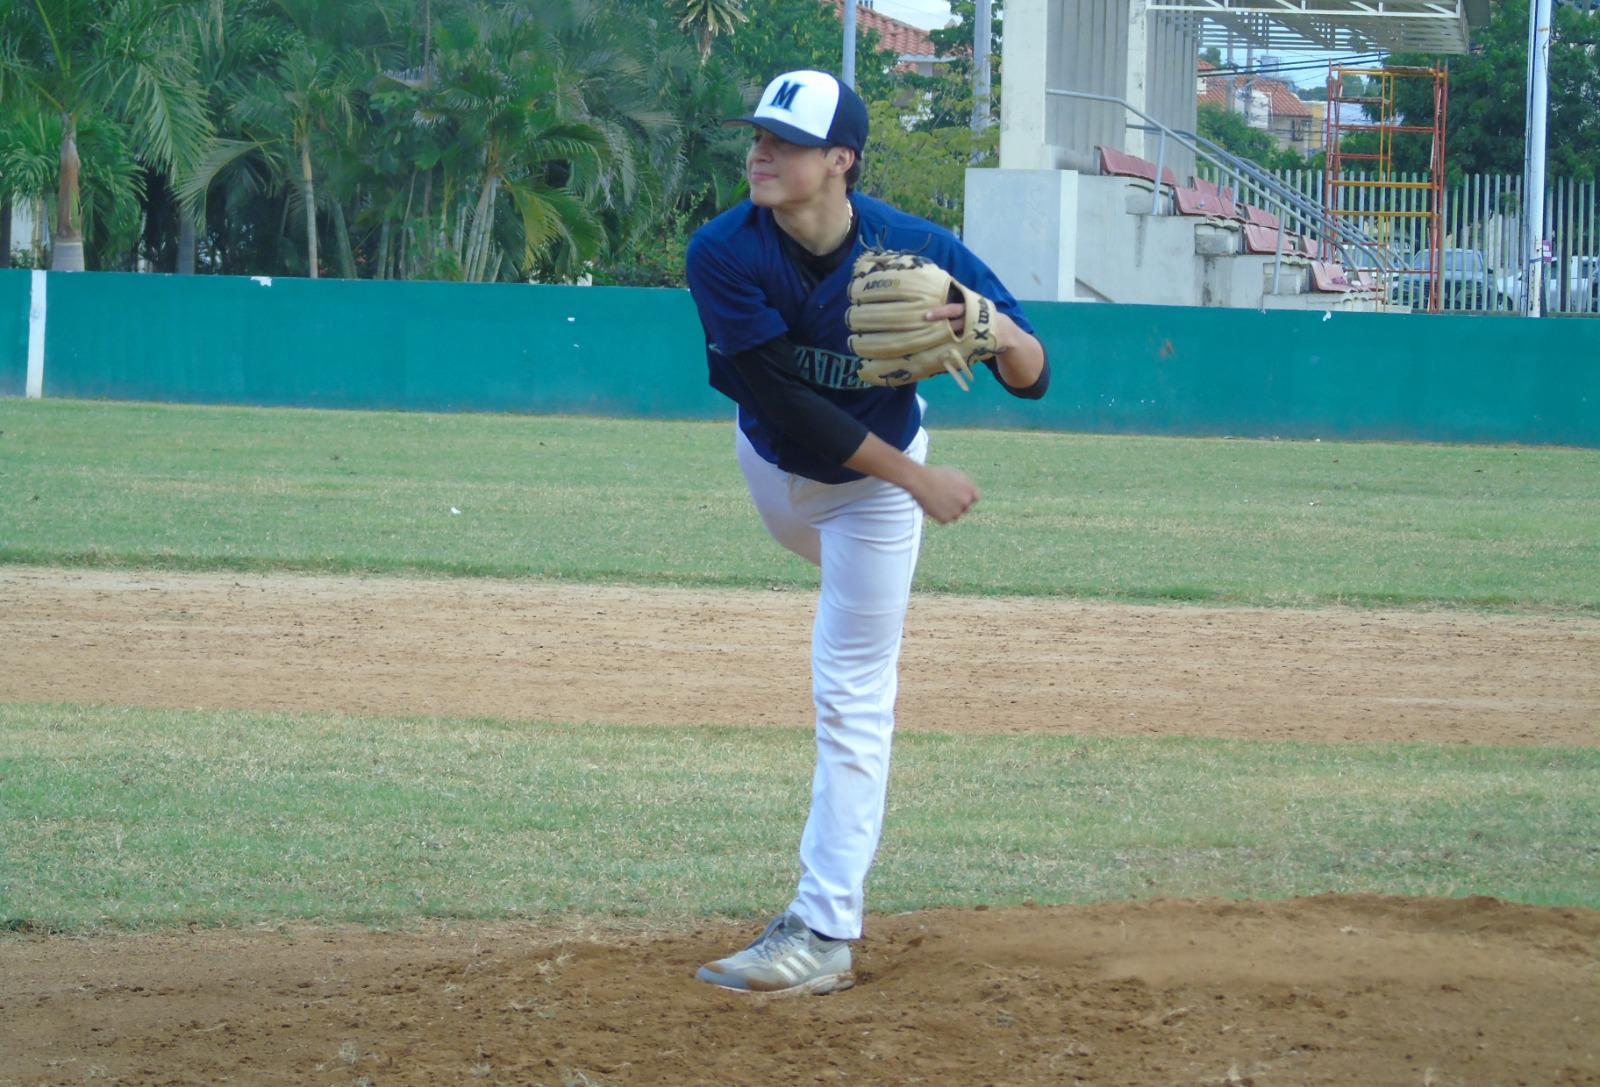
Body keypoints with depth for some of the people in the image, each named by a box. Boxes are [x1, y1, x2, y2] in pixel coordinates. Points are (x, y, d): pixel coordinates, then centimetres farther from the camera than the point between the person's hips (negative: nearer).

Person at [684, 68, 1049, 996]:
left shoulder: (916, 252, -31)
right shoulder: (725, 254, -30)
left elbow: (1034, 380, -25)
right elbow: (784, 401, -32)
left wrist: (1001, 335, -49)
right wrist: (915, 477, -34)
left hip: (876, 483, -3)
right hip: (776, 464, 3)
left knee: (850, 695, -6)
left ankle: (825, 931, -7)